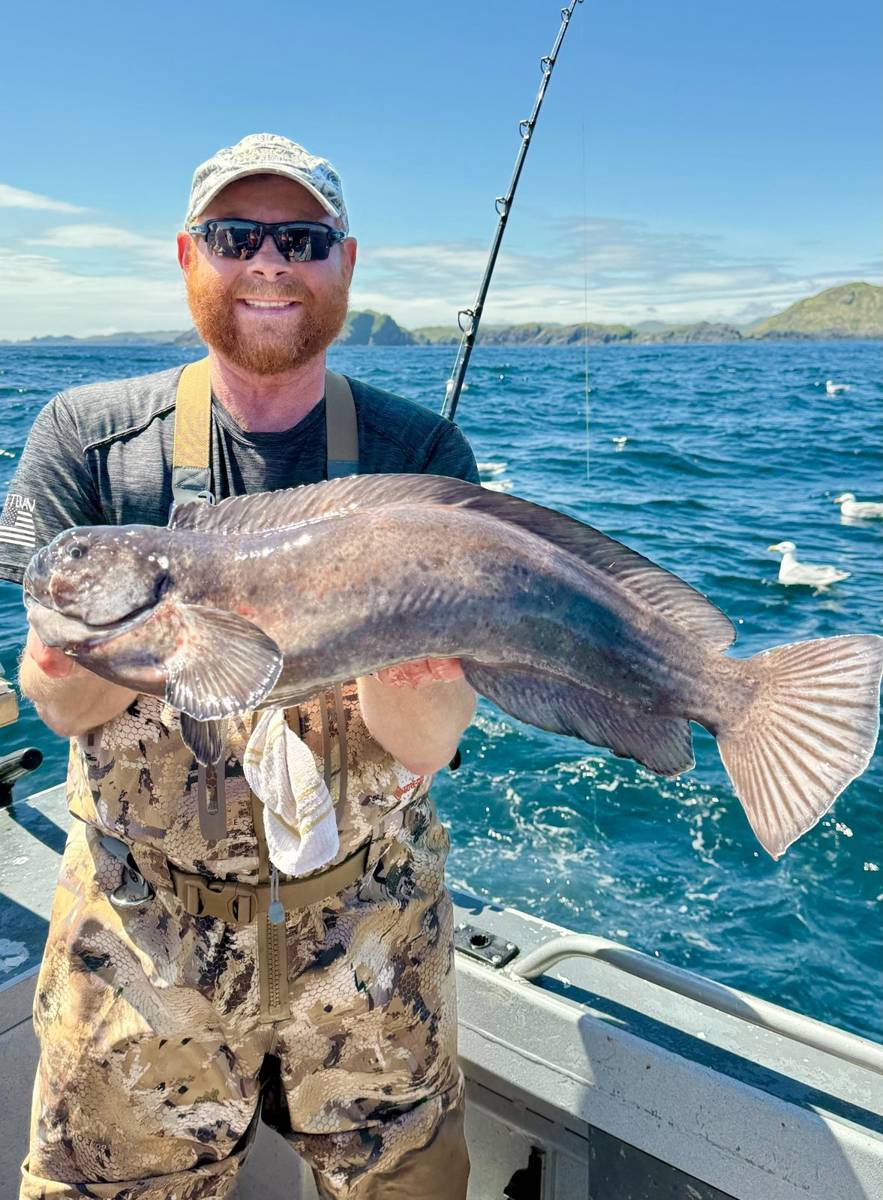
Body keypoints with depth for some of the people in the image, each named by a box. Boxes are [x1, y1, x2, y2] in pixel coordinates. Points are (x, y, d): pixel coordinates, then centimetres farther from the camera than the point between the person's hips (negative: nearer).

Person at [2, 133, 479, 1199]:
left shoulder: (422, 453, -6)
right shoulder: (87, 433, -4)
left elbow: (427, 747, -13)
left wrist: (394, 666, -35)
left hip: (367, 912, 1)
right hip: (140, 920, 0)